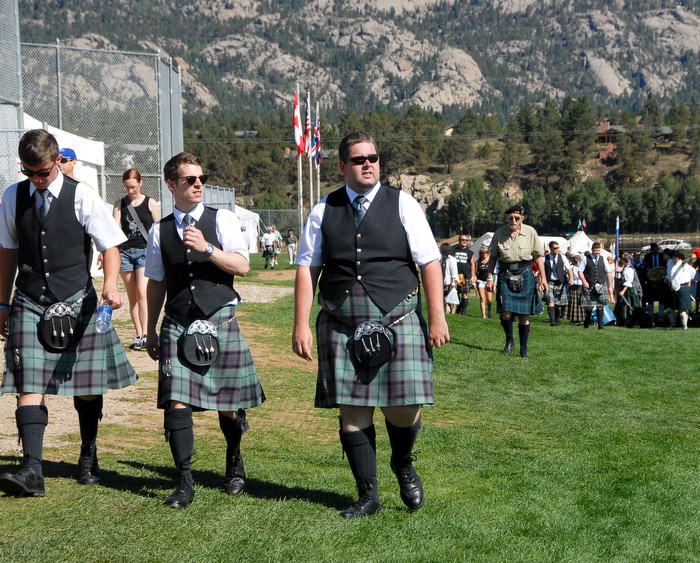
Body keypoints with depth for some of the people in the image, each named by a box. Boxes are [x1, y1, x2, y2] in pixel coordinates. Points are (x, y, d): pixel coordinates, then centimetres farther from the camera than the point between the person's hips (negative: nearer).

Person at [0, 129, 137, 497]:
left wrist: (110, 285, -22)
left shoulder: (81, 197, -5)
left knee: (87, 387, 6)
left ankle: (88, 459, 26)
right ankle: (32, 470, -10)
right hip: (30, 305, 2)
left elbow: (110, 245, -4)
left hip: (77, 303, -2)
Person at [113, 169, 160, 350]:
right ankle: (138, 335, 13)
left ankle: (145, 335, -18)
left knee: (142, 293, -16)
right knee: (132, 297, 6)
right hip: (125, 252, 3)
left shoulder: (150, 203, 2)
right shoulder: (120, 204, 8)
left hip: (145, 251, -3)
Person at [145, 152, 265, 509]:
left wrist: (207, 248, -20)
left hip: (220, 322, -1)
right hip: (178, 326, 1)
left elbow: (242, 266, -7)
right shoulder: (160, 231, 8)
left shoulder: (221, 220, 1)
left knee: (229, 403, 7)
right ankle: (184, 483, -1)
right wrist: (151, 330, 16)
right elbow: (156, 283, 15)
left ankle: (235, 467, 33)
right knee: (176, 402, -9)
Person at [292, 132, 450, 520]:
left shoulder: (402, 204, 5)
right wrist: (301, 326, 0)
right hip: (342, 327, 2)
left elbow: (429, 263, 2)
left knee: (404, 410, -4)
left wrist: (437, 318, -4)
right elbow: (307, 268, 7)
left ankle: (403, 465, 29)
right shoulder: (324, 211, 9)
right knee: (352, 411, 2)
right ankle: (367, 495, 15)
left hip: (397, 322, -1)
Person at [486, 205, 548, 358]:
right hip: (505, 275, 0)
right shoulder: (499, 232, 0)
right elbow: (492, 257, 8)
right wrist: (490, 278, 3)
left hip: (525, 275, 0)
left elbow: (538, 257, 5)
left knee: (524, 315, 2)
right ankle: (509, 341, 15)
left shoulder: (530, 232, 0)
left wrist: (543, 278, 1)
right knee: (505, 311, -10)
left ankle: (523, 349, 14)